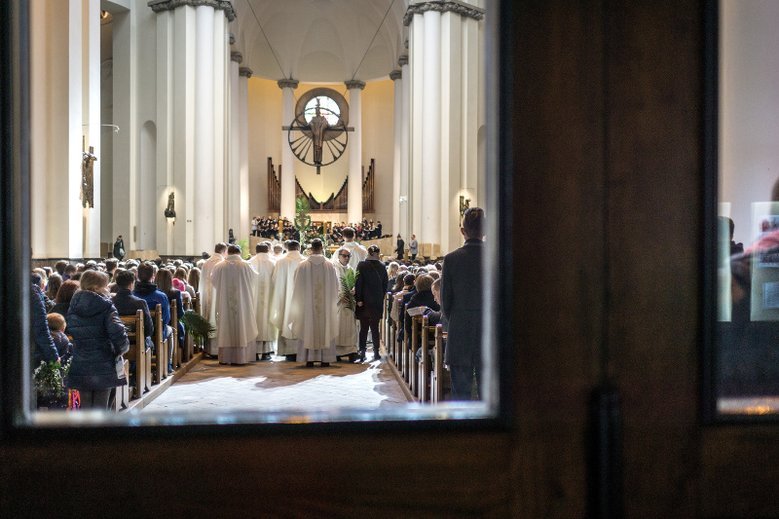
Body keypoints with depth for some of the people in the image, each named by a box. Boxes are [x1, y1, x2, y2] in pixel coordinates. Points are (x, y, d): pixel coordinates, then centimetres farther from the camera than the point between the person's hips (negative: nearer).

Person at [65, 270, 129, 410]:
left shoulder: (73, 308, 5)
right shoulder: (106, 307, -11)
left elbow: (68, 331, 8)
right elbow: (118, 333, -19)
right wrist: (121, 349, -2)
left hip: (80, 367, 4)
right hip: (104, 366, -4)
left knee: (85, 406, 13)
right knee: (101, 407, 4)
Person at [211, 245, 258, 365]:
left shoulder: (219, 267, -5)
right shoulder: (245, 266, -8)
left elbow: (213, 281, 11)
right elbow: (254, 279, 8)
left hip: (224, 304, 1)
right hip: (242, 304, -1)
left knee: (226, 329, 8)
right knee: (242, 328, 7)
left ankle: (225, 357, 10)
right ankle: (241, 357, 8)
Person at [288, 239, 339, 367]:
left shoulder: (303, 265, -5)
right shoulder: (330, 265, -3)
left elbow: (298, 286, 2)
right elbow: (336, 286, 5)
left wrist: (299, 302, 15)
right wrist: (333, 301, 19)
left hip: (307, 304, 0)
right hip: (326, 304, 0)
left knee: (309, 329, 5)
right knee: (325, 329, 6)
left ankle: (309, 359, 4)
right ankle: (325, 359, 6)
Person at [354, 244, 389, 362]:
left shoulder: (362, 265, -8)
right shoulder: (382, 266, 0)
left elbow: (358, 283, -10)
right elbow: (385, 284, 5)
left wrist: (358, 299, -7)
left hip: (365, 301, -2)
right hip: (378, 302, 2)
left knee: (363, 328, 4)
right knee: (375, 327, 10)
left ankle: (362, 353, 0)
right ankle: (376, 352, 12)